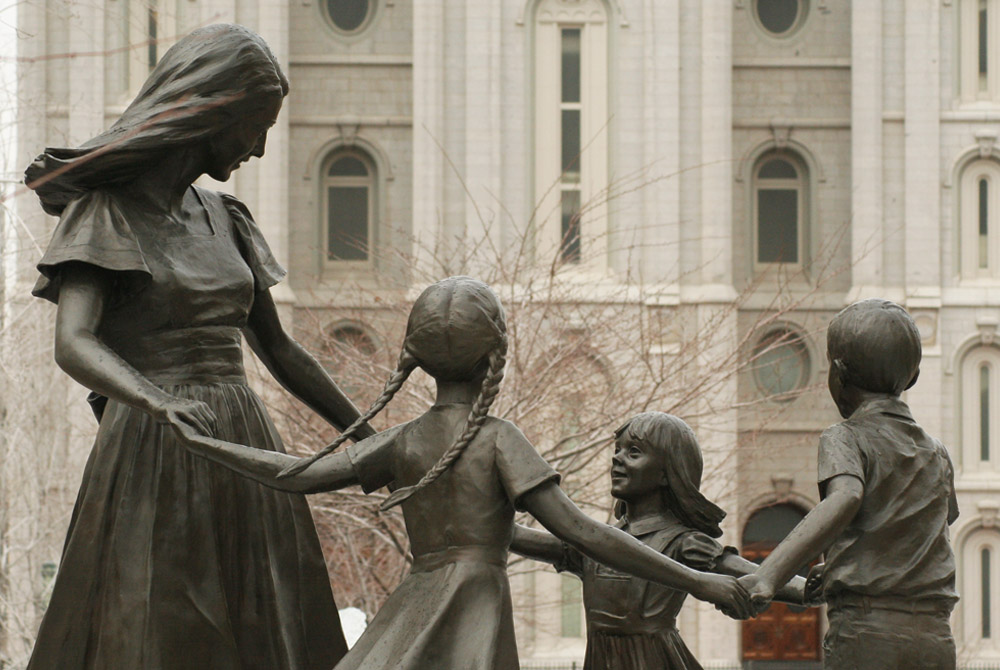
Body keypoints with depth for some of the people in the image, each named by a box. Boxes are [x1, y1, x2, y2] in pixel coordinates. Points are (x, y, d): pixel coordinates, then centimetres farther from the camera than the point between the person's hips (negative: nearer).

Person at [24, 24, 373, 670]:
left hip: (244, 457, 6)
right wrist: (160, 403, -39)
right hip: (154, 465, -6)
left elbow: (278, 348, 22)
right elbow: (72, 345, -20)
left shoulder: (220, 219, 16)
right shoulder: (102, 213, -4)